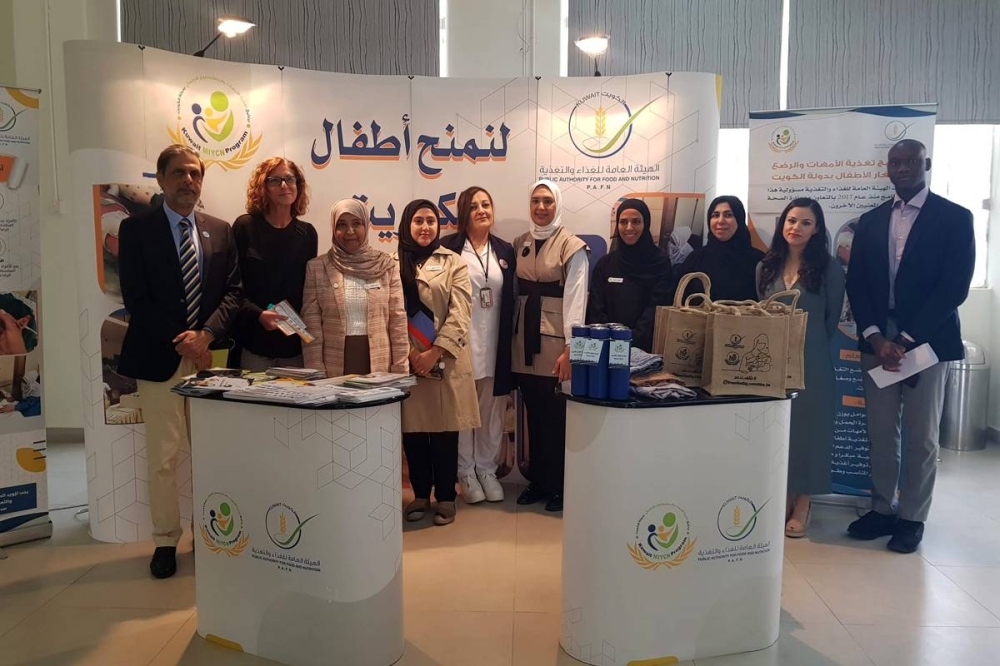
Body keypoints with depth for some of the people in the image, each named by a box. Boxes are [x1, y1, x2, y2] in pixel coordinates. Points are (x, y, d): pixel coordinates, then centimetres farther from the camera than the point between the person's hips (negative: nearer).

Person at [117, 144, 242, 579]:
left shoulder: (220, 231, 10)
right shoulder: (136, 229, 2)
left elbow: (232, 293, 5)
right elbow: (136, 299, -5)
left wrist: (205, 335, -11)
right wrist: (180, 344, -12)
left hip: (210, 355, 2)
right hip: (159, 359, -2)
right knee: (162, 458, 3)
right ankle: (165, 541, 17)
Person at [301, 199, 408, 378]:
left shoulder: (385, 265, 3)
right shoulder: (316, 267, 1)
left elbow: (398, 320, 2)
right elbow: (311, 324, -1)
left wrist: (400, 371, -2)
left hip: (379, 364, 1)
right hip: (335, 366, -1)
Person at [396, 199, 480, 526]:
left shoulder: (454, 263, 5)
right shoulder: (394, 264, 8)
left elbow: (460, 314, -4)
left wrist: (434, 353, -12)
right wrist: (409, 353, -11)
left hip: (445, 360, -1)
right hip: (407, 361, 1)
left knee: (444, 432, 3)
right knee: (412, 431, 6)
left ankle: (446, 497, 16)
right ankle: (420, 494, 22)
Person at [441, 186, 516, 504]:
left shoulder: (505, 251, 10)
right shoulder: (448, 248, -2)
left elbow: (510, 301, 11)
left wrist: (510, 341, 6)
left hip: (494, 342, 4)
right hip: (459, 339, -3)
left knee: (492, 409, 10)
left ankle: (487, 469, 23)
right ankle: (465, 472, 17)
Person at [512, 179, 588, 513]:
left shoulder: (572, 246, -6)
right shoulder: (520, 244, 10)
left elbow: (575, 298, -11)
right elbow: (513, 292, 10)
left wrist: (570, 349, -17)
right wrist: (512, 336, 4)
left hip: (554, 338, -5)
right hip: (525, 338, 5)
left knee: (556, 416, -1)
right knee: (534, 414, 12)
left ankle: (559, 485, 15)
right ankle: (537, 480, 24)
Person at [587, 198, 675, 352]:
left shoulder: (661, 262, 1)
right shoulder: (605, 263, 9)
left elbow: (657, 309, -6)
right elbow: (596, 309, 5)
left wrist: (631, 343, -16)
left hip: (645, 347, -2)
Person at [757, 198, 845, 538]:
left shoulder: (829, 268, -3)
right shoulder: (766, 267, 9)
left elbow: (832, 319, 1)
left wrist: (806, 344, 3)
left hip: (811, 362, -4)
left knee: (807, 427, 3)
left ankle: (802, 504, 15)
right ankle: (782, 498, 22)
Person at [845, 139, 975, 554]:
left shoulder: (955, 218, -1)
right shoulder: (871, 220, 11)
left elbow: (955, 287, -10)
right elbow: (856, 284, 5)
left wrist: (906, 340, -16)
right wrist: (876, 337, -9)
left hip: (927, 342, -3)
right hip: (877, 341, 3)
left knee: (921, 437, 5)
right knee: (881, 433, 8)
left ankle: (912, 518, 17)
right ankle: (882, 509, 21)